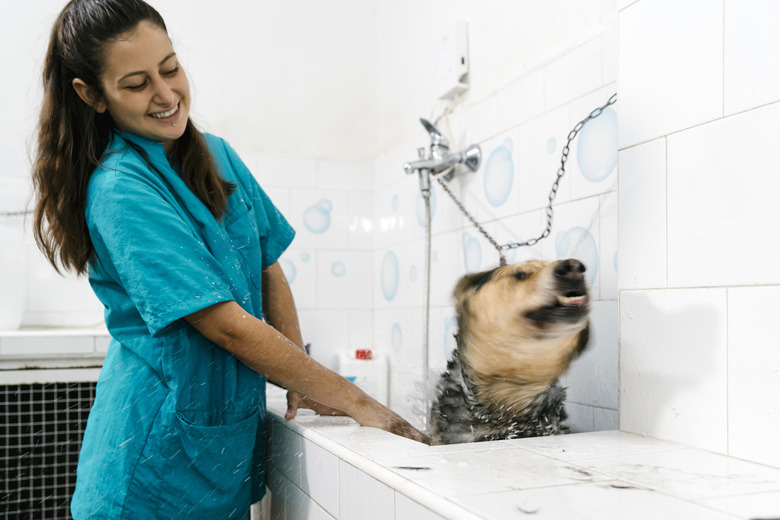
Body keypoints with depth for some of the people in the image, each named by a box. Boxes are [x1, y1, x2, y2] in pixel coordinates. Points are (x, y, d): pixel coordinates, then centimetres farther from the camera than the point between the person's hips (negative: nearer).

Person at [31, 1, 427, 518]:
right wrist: (357, 402, -20)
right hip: (158, 459, -6)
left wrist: (301, 382, -5)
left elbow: (269, 272, 6)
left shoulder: (216, 155, 3)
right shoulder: (119, 190, -19)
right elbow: (228, 325, -23)